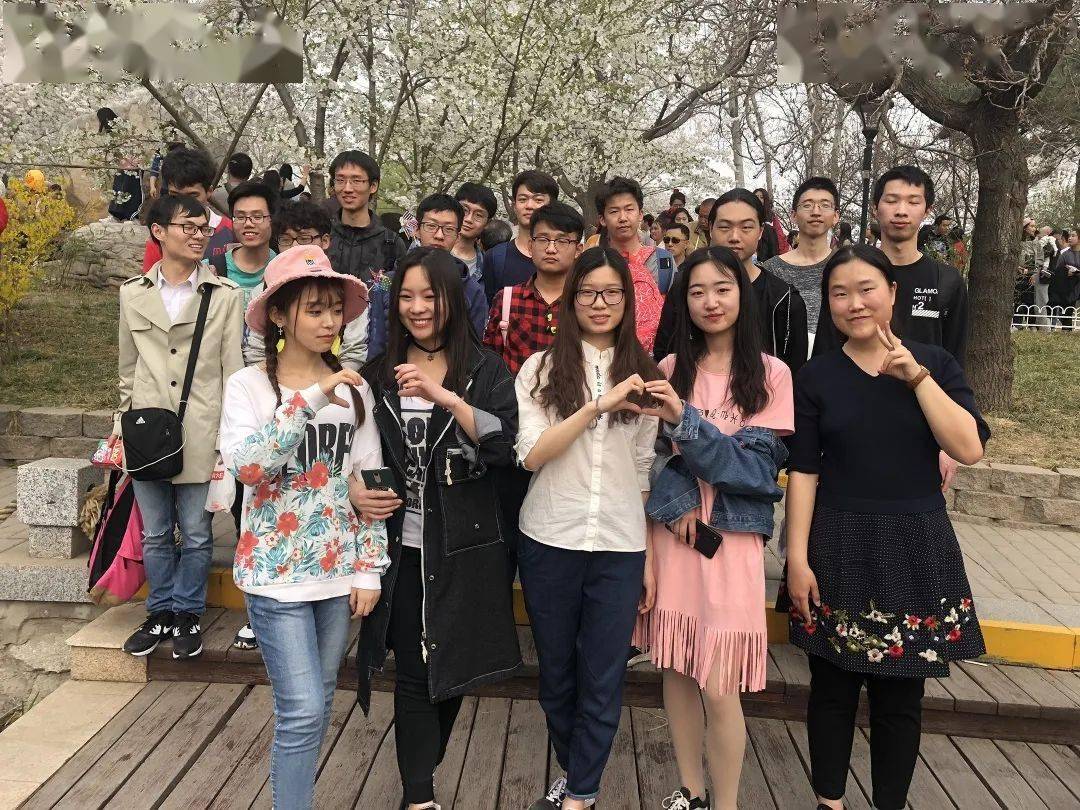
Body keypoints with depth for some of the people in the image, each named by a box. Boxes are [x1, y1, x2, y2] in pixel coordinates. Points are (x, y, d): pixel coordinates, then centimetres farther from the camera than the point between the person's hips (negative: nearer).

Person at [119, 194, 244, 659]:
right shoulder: (133, 293, 7)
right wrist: (123, 422, 13)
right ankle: (160, 613, 30)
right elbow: (128, 367, 14)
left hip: (201, 433, -2)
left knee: (196, 535, 7)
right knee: (155, 534, 14)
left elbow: (233, 367, -1)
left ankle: (188, 615, 25)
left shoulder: (224, 295, -2)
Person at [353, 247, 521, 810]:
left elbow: (504, 447, -15)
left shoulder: (486, 371, -1)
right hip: (400, 547, 1)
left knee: (453, 668, 12)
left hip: (464, 548, 0)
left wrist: (443, 396, -25)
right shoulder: (377, 374, 6)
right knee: (413, 673, 3)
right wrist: (355, 491, -8)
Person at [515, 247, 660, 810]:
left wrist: (650, 556, 7)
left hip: (620, 546, 1)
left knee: (602, 680, 6)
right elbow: (531, 455, -11)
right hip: (549, 541, 0)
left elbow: (645, 470, 8)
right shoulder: (541, 369, 0)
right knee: (557, 673, 14)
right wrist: (599, 405, -19)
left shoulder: (643, 375, 6)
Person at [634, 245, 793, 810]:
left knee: (718, 687, -3)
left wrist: (685, 421, -20)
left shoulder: (770, 374, -3)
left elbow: (760, 468, -9)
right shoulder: (669, 370, 5)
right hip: (672, 534, 3)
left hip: (732, 540, -3)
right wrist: (674, 505, -15)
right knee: (676, 670, 12)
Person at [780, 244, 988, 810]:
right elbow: (802, 472, -2)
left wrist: (916, 376, -15)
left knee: (900, 697, 9)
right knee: (833, 688, 10)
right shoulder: (816, 377, 0)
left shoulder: (934, 363, 3)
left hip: (916, 548, 1)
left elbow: (970, 448, -9)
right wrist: (798, 558, -7)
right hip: (838, 549, 0)